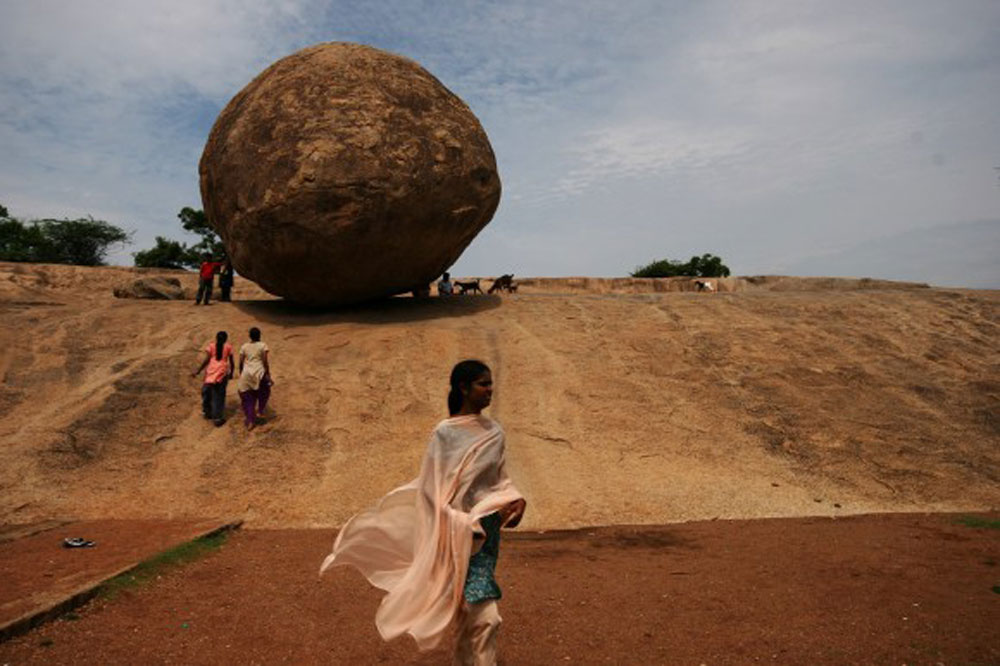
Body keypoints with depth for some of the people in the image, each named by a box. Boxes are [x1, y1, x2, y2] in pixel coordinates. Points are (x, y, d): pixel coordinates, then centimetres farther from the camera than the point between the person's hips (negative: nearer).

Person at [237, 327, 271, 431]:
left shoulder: (244, 346, 8)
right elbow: (265, 362, -7)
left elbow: (240, 363, 7)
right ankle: (259, 411, 20)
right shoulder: (262, 346, -2)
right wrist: (268, 375, -1)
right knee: (264, 392, 26)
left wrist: (241, 375, 19)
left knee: (248, 399, 10)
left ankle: (250, 422, 7)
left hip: (246, 375, 3)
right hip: (259, 374, -3)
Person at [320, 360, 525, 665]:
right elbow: (433, 490, -13)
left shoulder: (494, 431, 3)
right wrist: (464, 527, -19)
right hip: (458, 533, -6)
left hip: (488, 530, 6)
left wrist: (516, 500, -4)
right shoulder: (445, 433, -15)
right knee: (484, 615, -6)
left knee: (472, 610, 18)